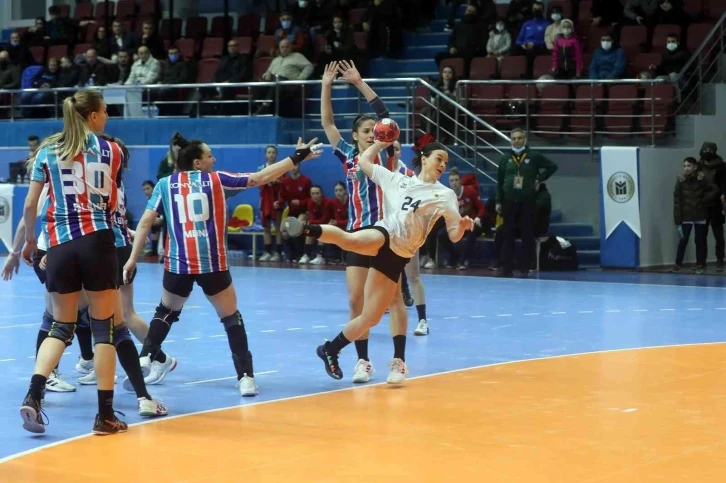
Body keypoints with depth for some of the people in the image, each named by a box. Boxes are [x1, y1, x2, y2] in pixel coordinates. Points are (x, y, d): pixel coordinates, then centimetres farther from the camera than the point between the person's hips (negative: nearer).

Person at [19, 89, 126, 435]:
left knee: (61, 326, 13)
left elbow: (30, 205, 7)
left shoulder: (47, 151, 8)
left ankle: (33, 395, -9)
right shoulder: (110, 151, 5)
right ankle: (105, 415, 1)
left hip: (60, 245, 2)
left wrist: (29, 241, 22)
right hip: (97, 241, -2)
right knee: (103, 326, 3)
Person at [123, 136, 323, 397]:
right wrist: (296, 158, 9)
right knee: (231, 319, 12)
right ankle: (245, 377, 2)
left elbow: (145, 222, 3)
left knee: (166, 312, 25)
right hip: (212, 264, -2)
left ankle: (146, 360, 13)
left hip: (178, 264, 2)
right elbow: (259, 178, 3)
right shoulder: (216, 180, 3)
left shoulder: (165, 184, 7)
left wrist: (133, 258, 7)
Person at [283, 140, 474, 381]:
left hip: (397, 256, 2)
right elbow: (364, 161, 23)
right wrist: (382, 142, 26)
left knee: (371, 318, 2)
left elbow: (454, 235, 5)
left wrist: (462, 226, -16)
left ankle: (330, 350, 19)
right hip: (383, 235, -2)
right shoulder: (396, 179, 13)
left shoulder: (445, 195, 11)